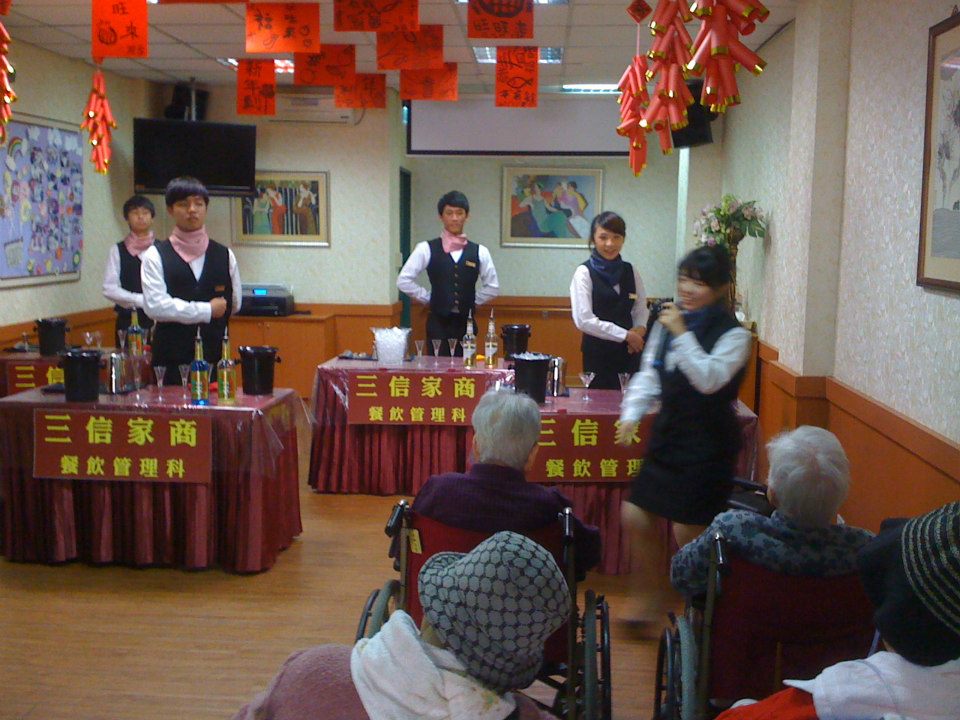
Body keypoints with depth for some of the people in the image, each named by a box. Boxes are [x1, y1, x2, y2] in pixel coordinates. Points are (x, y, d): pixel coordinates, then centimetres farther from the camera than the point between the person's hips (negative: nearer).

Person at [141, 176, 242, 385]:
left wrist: (180, 315, 12)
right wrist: (207, 311, -8)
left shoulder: (224, 255, 8)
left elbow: (234, 304, 13)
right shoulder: (155, 256, 0)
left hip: (214, 354, 2)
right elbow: (155, 305, -11)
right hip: (171, 356, -2)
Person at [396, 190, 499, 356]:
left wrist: (473, 301, 5)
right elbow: (404, 280, -1)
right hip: (438, 323, -2)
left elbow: (492, 287, 13)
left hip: (466, 323, 2)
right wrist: (428, 298, 0)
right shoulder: (426, 249, -1)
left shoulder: (479, 252, 4)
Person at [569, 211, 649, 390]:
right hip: (598, 353, -4)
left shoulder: (630, 271, 8)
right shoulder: (584, 273, -7)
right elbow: (583, 320, -15)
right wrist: (625, 335, -13)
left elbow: (641, 309, 15)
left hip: (629, 352, 4)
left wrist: (640, 328, -8)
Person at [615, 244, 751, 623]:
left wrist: (683, 335, -25)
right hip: (668, 436, 6)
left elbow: (710, 379, -24)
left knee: (687, 532, -2)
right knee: (636, 517, 7)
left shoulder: (732, 334, -11)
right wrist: (631, 415, -2)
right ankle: (653, 595, 28)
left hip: (707, 445, -6)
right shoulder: (667, 321, 7)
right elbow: (649, 374, 10)